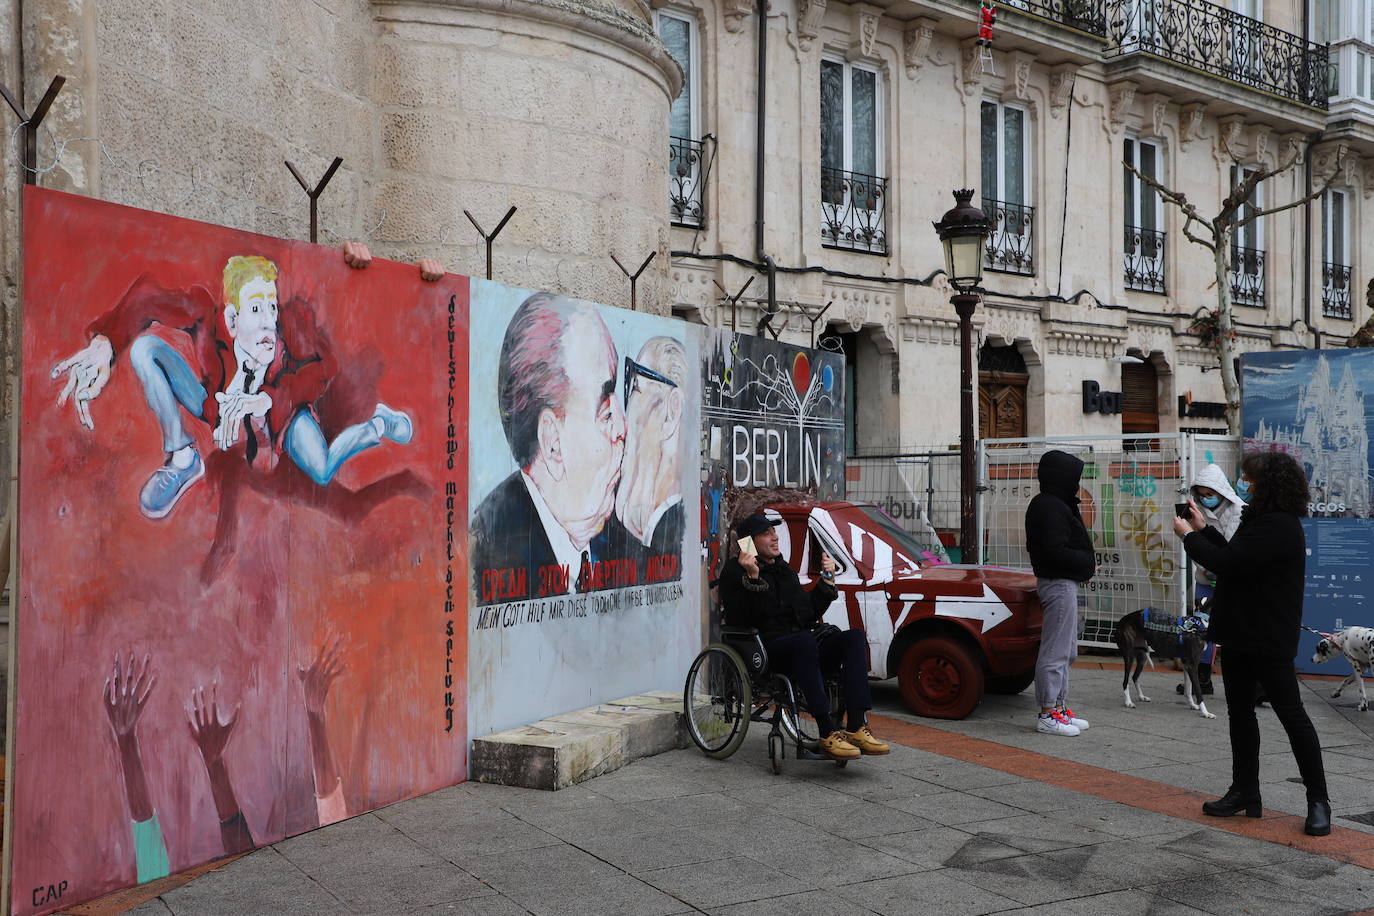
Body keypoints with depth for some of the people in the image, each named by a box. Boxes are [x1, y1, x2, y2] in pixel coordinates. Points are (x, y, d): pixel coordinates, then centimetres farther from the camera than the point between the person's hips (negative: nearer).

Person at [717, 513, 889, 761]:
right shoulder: (735, 571, 3)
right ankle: (828, 734, -39)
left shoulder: (784, 570, 27)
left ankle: (857, 727, -29)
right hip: (765, 651, -7)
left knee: (855, 636, -17)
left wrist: (827, 580, 20)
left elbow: (810, 615, 26)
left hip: (801, 647, 7)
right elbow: (740, 619, -12)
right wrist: (753, 579, -21)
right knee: (804, 640, -39)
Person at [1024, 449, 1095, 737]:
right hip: (1059, 583, -11)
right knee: (1056, 651, -6)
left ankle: (1059, 707, 24)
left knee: (1066, 651, 17)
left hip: (1061, 581, 11)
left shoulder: (1048, 504, 16)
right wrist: (1088, 563, -9)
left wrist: (1085, 563, 7)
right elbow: (1056, 551, -24)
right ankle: (1048, 715, -2)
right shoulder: (1051, 508, -17)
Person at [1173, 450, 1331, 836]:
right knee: (1240, 711, 14)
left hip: (1268, 640, -11)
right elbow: (1235, 558, 18)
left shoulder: (1278, 527, -22)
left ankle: (1318, 800, 10)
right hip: (1241, 634, 11)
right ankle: (1245, 793, 22)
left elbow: (1227, 563, -26)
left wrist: (1188, 536, -12)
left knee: (1291, 714, 0)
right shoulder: (1263, 520, 12)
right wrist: (1203, 528, 13)